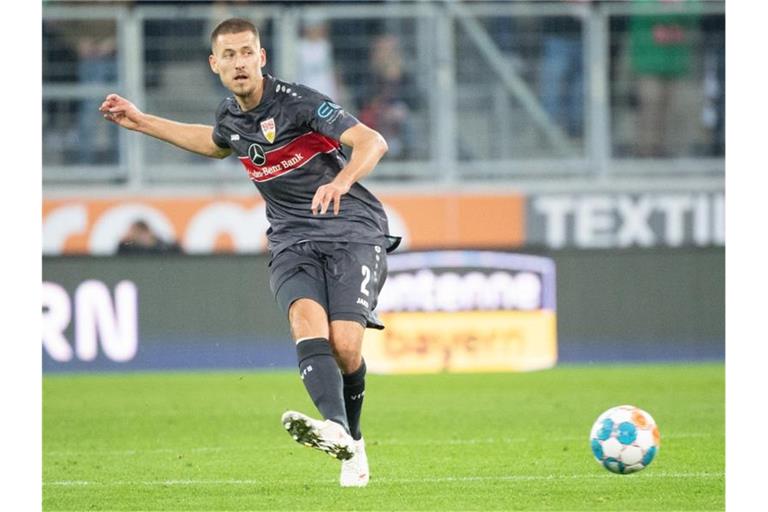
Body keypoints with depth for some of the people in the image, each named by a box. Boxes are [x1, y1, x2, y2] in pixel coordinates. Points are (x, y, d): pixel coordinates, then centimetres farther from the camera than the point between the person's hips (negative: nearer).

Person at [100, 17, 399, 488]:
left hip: (353, 232, -4)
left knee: (344, 344, -20)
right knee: (307, 319, -27)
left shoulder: (296, 102, -13)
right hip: (292, 242, 4)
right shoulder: (231, 118, 8)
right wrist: (142, 122, 32)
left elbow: (372, 142, -23)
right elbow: (215, 143, 36)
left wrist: (341, 182, -42)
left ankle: (353, 440, 7)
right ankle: (336, 431, -48)